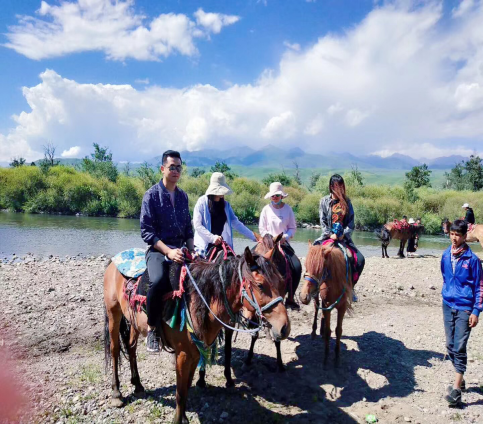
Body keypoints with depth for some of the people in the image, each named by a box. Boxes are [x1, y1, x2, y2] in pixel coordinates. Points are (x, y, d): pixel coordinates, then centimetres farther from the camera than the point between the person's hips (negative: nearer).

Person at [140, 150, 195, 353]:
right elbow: (146, 231, -10)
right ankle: (151, 329, -10)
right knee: (158, 281, -33)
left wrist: (192, 251, 2)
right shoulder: (152, 195, -4)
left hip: (181, 249, 6)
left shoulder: (183, 196, 13)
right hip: (158, 249, -5)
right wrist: (168, 251, -20)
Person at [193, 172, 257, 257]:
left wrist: (254, 237, 3)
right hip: (205, 246, -4)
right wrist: (212, 237, -18)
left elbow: (236, 223, 9)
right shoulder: (202, 202, -3)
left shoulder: (225, 204, 11)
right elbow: (197, 224, -8)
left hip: (222, 245, 4)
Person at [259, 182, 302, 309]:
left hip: (284, 242, 3)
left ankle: (290, 298, 0)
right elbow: (262, 229, 1)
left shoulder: (288, 209, 5)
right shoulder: (266, 209, 1)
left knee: (297, 266, -14)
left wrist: (285, 237, -10)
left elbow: (293, 227, 8)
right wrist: (272, 239, -12)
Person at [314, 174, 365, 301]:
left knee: (360, 260, -15)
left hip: (344, 237, 2)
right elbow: (322, 221, 1)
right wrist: (330, 234, -12)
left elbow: (351, 222, 5)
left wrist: (344, 234, -11)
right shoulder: (324, 201, 6)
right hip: (328, 236, -1)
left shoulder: (347, 202, 10)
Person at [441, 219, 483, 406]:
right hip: (448, 306, 5)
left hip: (464, 308, -5)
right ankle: (459, 380, 29)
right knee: (450, 346, 12)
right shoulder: (446, 255, 3)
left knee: (459, 348, -6)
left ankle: (456, 390, -2)